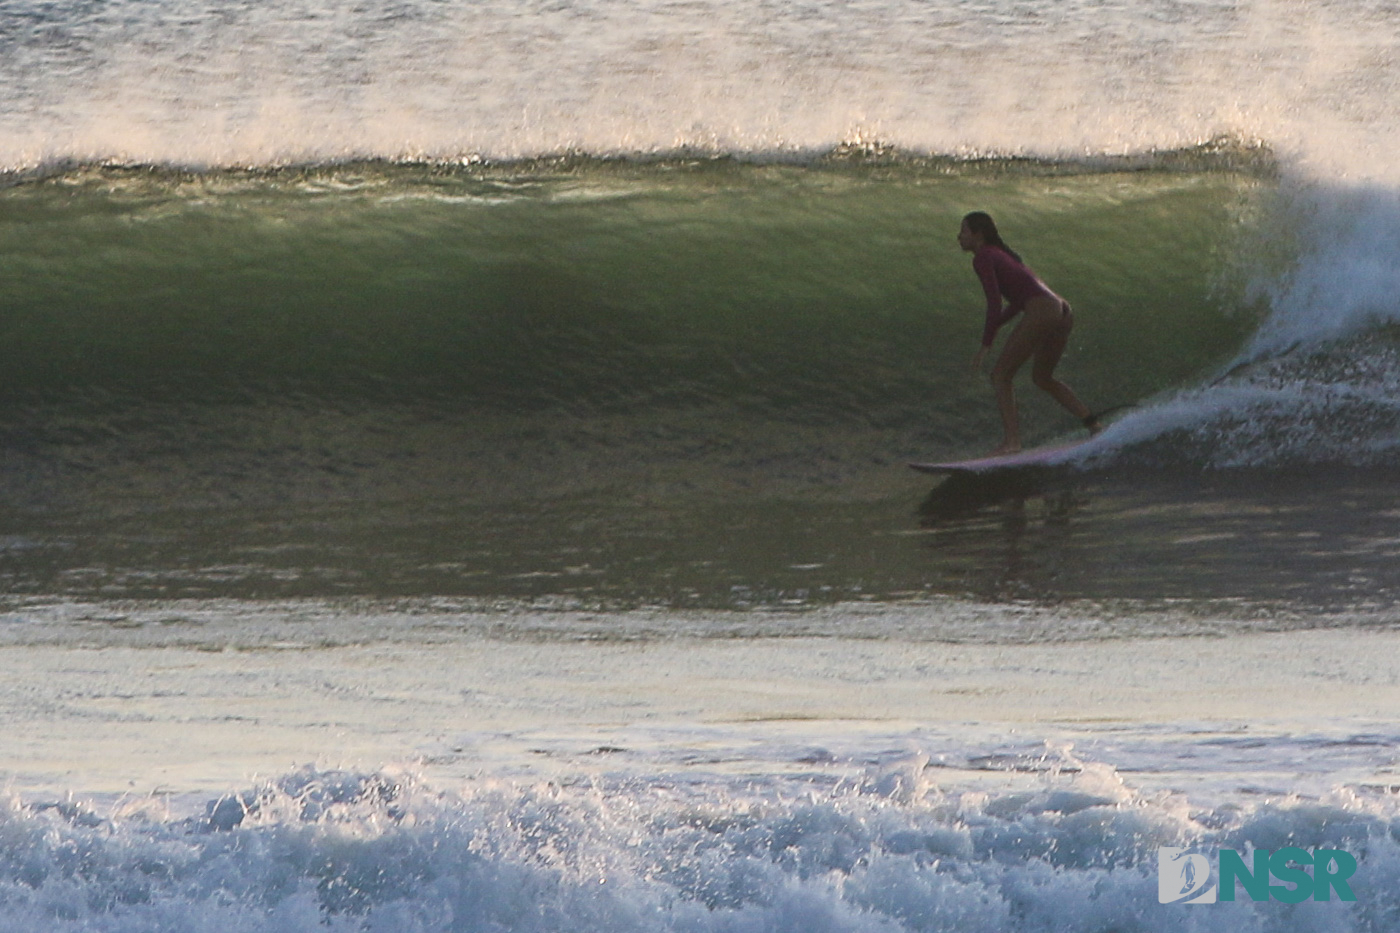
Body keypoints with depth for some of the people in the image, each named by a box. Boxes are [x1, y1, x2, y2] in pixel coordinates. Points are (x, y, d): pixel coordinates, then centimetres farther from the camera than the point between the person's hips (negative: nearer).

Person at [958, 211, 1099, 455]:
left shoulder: (982, 258, 0)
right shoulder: (1002, 254, 28)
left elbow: (994, 303, -9)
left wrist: (986, 346, -5)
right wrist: (990, 329, 26)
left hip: (1041, 313, -9)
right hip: (1063, 312, 9)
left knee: (1000, 375, 1)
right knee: (1042, 378, 27)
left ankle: (1011, 440, -11)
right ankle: (1093, 425, 17)